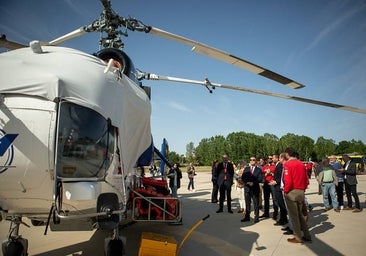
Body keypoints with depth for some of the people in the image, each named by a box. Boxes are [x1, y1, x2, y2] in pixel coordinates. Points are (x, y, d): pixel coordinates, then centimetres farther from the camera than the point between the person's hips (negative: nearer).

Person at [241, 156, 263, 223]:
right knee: (247, 203, 9)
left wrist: (253, 183, -18)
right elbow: (243, 177, 5)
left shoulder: (258, 169, 2)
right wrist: (247, 182, -12)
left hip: (255, 188, -3)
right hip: (247, 187, 3)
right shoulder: (246, 168, 11)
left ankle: (256, 217, 11)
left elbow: (260, 179, -7)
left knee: (256, 203, 2)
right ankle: (247, 217, 16)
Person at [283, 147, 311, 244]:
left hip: (291, 192, -6)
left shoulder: (287, 164, -14)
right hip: (301, 192, 7)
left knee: (294, 215, 5)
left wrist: (285, 190, -6)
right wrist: (303, 189, 16)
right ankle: (307, 236, 24)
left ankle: (298, 238, 13)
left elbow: (288, 181, -20)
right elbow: (306, 180, 7)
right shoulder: (301, 164, 5)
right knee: (300, 214, 19)